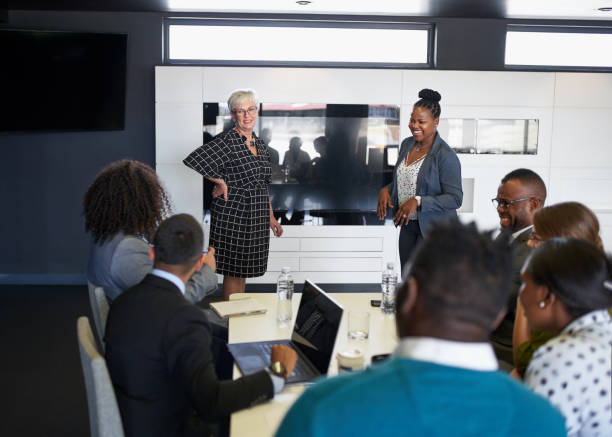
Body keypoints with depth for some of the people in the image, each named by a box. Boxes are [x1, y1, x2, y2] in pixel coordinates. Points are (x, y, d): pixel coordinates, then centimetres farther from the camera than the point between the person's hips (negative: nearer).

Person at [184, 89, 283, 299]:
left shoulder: (261, 146, 13)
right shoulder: (226, 141, -10)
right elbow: (193, 160, -21)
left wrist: (271, 218, 18)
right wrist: (220, 181, -14)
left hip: (255, 218, 7)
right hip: (232, 214, -7)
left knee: (243, 270, 14)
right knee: (233, 271, -1)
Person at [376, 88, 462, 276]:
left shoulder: (446, 156, -19)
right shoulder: (406, 144, 5)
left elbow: (455, 198, -20)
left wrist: (418, 201, -27)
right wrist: (386, 190, -2)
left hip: (433, 229, -8)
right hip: (408, 224, 8)